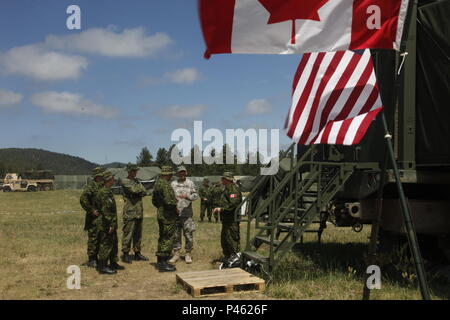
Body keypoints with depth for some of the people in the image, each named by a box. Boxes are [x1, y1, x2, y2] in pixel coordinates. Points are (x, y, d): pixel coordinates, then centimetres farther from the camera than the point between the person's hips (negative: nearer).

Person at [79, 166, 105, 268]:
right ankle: (91, 260, 6)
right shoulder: (91, 186, -14)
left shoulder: (102, 187, 13)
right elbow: (83, 199, -26)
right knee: (93, 238, -3)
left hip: (102, 218, 9)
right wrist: (91, 210, -23)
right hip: (94, 218, -9)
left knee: (100, 239, 13)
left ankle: (95, 258, 24)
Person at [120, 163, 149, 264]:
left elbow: (144, 192, 5)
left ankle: (137, 253, 19)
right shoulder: (125, 182, -5)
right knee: (128, 234, -5)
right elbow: (134, 190, -19)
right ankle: (125, 254, 3)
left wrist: (137, 193, -11)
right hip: (130, 212, -7)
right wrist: (140, 188, -1)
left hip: (139, 212, 7)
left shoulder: (137, 181, 17)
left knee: (138, 234, 11)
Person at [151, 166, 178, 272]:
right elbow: (169, 201, -26)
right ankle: (163, 263, -3)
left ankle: (160, 261, 25)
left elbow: (154, 200, 21)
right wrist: (175, 209, -10)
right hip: (168, 216, -10)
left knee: (162, 238, 17)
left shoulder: (157, 184, 12)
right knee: (168, 239, -5)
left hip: (161, 215, 10)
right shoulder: (165, 185, -19)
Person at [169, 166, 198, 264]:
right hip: (175, 213, 1)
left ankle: (188, 254, 9)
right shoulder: (173, 184, 11)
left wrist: (187, 196, -15)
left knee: (189, 234, -1)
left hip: (187, 213, -1)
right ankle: (176, 253, 15)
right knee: (176, 234, 6)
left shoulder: (190, 183, 9)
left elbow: (196, 195, 2)